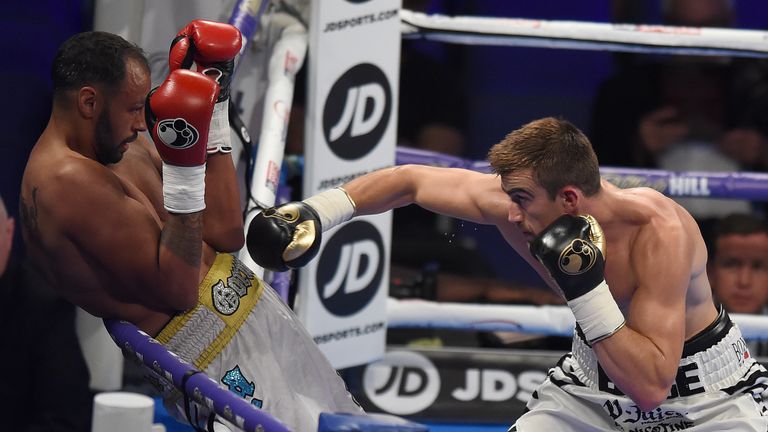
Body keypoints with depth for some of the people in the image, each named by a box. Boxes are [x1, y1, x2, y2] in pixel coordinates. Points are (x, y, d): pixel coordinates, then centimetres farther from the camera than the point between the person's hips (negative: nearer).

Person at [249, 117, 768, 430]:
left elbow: (650, 388, -38)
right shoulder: (515, 201, -21)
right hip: (594, 373, 4)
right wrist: (316, 212, -9)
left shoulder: (658, 232, -35)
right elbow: (409, 180, -3)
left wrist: (586, 292, -43)